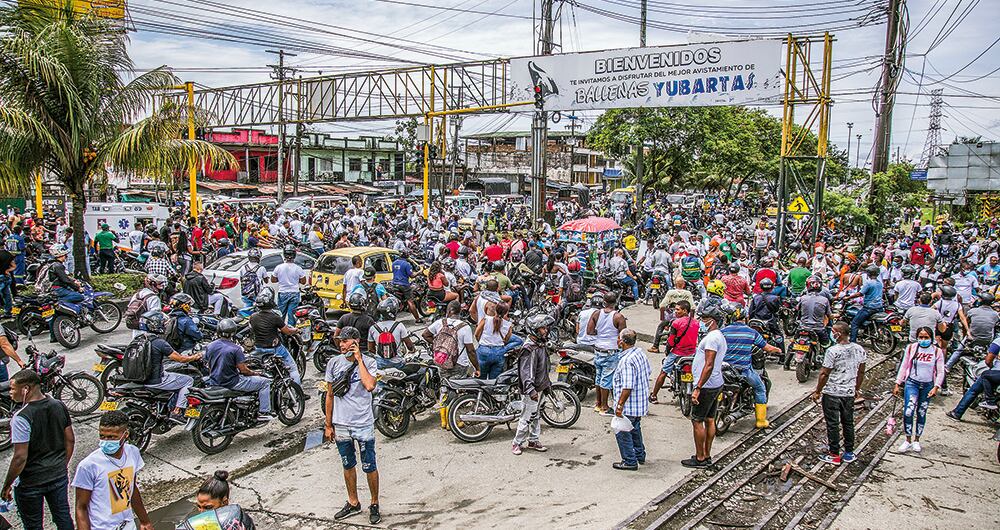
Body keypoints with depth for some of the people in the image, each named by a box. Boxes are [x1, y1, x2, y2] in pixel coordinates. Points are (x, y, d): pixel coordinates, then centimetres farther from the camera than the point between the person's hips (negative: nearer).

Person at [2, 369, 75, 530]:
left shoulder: (21, 417, -23)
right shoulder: (59, 406, -4)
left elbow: (20, 458, -22)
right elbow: (70, 440, 5)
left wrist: (7, 486, -10)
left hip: (31, 483, -5)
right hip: (59, 477, 5)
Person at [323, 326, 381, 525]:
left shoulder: (368, 362, -9)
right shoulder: (334, 363, 1)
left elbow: (369, 386, -27)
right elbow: (330, 395, 8)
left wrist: (359, 360, -20)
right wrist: (328, 425, 8)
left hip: (363, 424, -3)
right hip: (340, 425, 4)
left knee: (369, 468, 4)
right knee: (348, 465, 17)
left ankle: (374, 504, 21)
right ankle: (353, 503, 33)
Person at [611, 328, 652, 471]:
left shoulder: (627, 360, -28)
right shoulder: (640, 352, 1)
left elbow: (628, 387, -29)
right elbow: (649, 371, 16)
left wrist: (620, 405, -23)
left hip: (629, 405, -10)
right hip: (641, 403, 10)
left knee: (623, 432, 4)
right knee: (635, 429, 26)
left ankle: (630, 462, 12)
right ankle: (640, 455, 39)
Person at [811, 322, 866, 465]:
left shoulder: (833, 351, -20)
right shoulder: (859, 349, -1)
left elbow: (824, 374, -17)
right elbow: (861, 372, 10)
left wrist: (817, 392, -6)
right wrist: (857, 388, 23)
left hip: (832, 393, -6)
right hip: (849, 393, 6)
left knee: (833, 424, 4)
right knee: (848, 422, 17)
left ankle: (834, 455, 11)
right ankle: (849, 453, 26)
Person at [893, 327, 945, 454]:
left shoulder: (937, 351, -2)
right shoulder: (911, 348, -2)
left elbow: (940, 372, 0)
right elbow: (904, 367, 4)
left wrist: (936, 387, -11)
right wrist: (897, 384, 2)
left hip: (927, 386, 1)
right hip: (912, 383, -1)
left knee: (921, 414, 8)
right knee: (908, 412, -13)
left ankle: (916, 440, 23)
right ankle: (908, 440, 0)